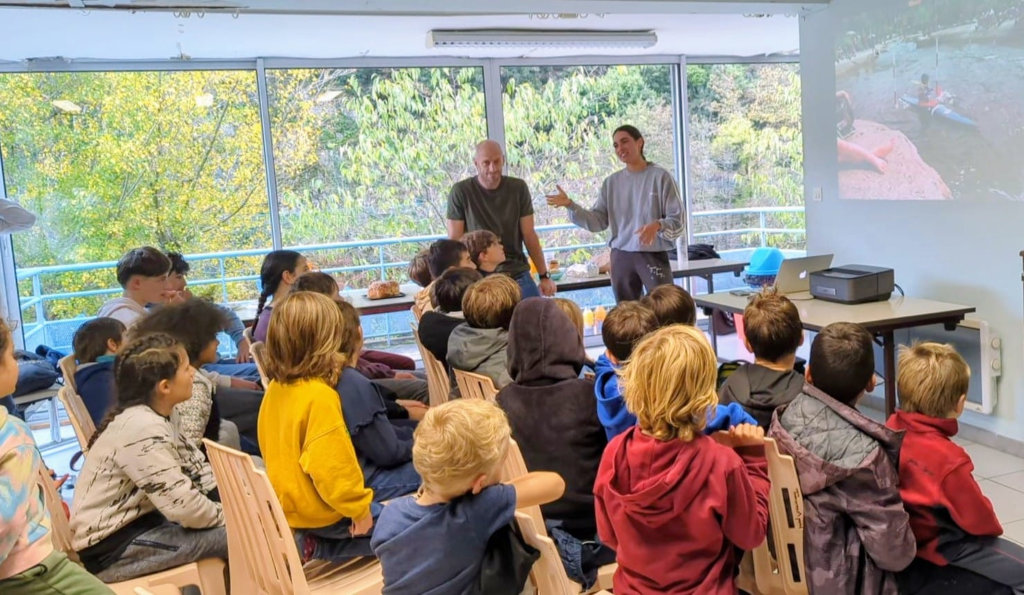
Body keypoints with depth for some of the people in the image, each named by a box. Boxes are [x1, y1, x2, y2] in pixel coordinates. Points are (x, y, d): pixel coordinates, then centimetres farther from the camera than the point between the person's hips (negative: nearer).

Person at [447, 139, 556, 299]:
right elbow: (455, 241, -2)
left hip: (518, 274, 2)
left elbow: (529, 235, 4)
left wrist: (544, 276, 3)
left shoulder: (518, 188, 1)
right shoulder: (461, 192, -4)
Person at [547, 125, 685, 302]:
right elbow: (598, 222, 5)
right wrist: (570, 205, -7)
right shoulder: (611, 182, 9)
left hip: (654, 255, -4)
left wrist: (658, 225, -26)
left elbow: (678, 220, -5)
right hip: (621, 257, 4)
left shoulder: (660, 177, -4)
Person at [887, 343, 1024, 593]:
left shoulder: (892, 428, -9)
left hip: (905, 531, 9)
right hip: (938, 543, -9)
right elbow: (979, 519, -16)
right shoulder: (947, 458, -32)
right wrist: (993, 526, 7)